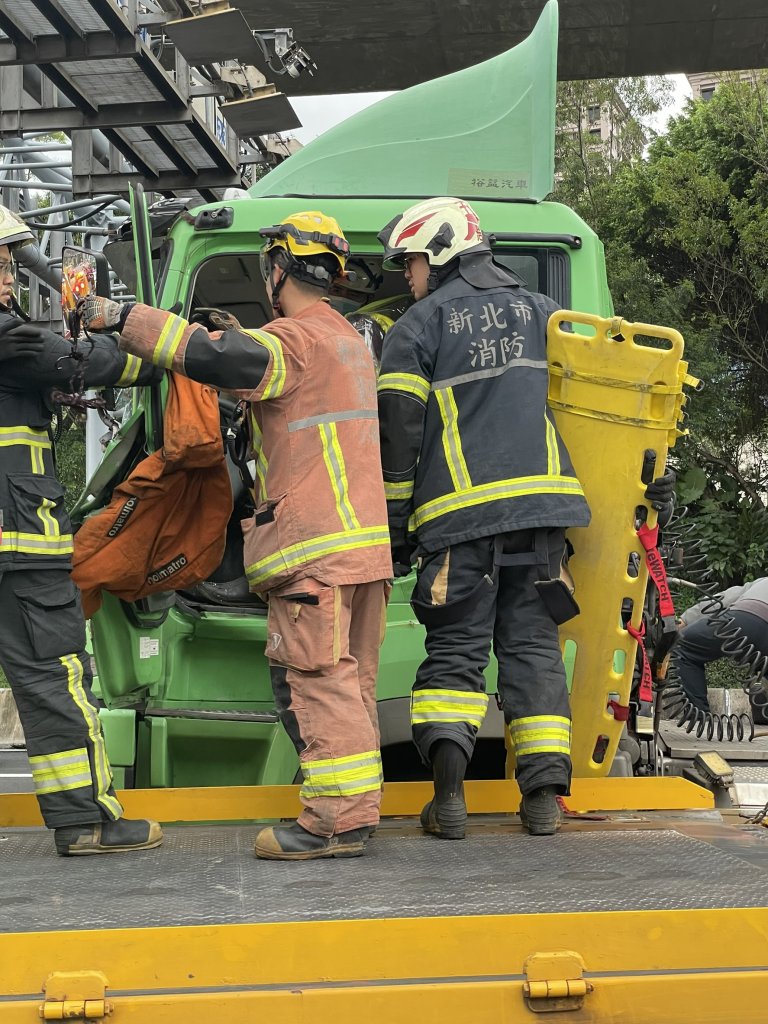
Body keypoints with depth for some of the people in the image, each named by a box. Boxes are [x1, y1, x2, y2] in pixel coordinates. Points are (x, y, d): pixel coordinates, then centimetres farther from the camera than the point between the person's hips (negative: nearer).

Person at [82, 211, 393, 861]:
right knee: (349, 679, 12)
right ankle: (356, 806, 16)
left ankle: (338, 818, -10)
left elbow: (215, 358, -26)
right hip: (362, 538, 10)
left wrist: (125, 317, -17)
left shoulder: (295, 337, -10)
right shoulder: (348, 339, 22)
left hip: (315, 541, -10)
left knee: (313, 676, -9)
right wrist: (241, 339, 19)